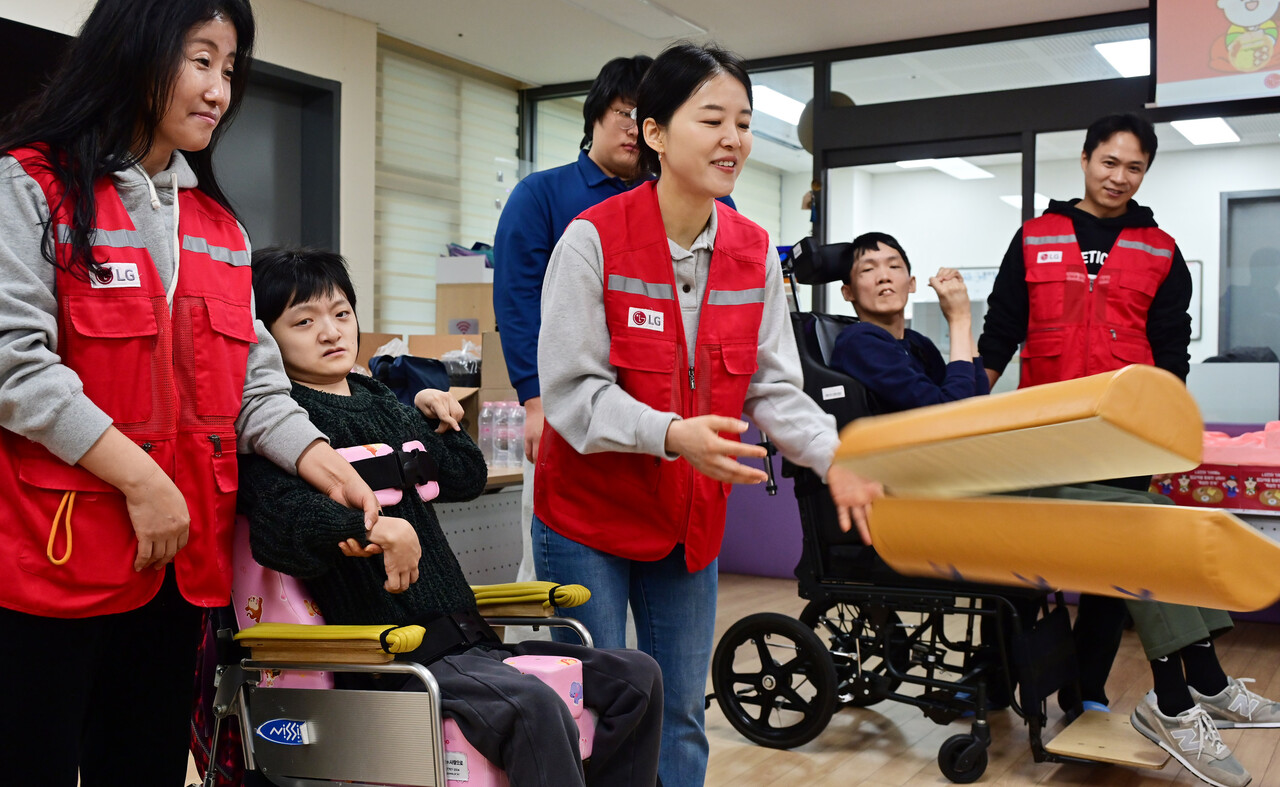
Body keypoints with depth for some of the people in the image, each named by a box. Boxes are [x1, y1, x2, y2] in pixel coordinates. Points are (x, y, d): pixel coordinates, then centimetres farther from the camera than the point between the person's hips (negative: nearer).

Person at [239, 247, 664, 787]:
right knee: (533, 706, -34)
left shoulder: (381, 401, 19)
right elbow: (276, 526, -24)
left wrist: (433, 416, 18)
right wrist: (371, 527, -37)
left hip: (463, 639, 8)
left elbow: (466, 479, 29)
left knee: (637, 677, 1)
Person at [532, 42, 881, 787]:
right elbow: (571, 390, -18)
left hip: (691, 517, 4)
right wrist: (670, 434, -32)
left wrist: (833, 456, -16)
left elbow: (773, 386, 1)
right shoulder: (593, 239, -15)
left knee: (681, 716, 14)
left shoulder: (755, 252, 0)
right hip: (589, 512, -4)